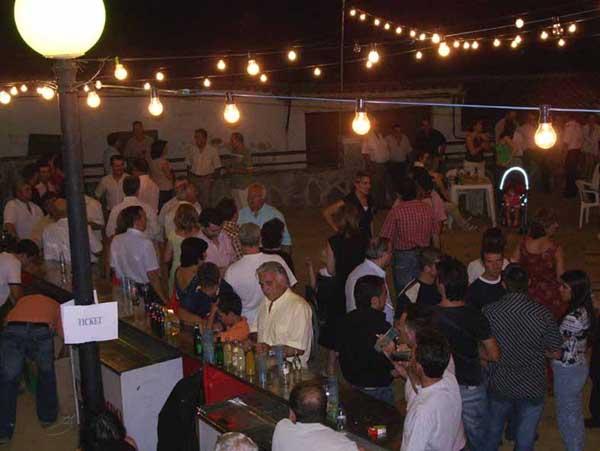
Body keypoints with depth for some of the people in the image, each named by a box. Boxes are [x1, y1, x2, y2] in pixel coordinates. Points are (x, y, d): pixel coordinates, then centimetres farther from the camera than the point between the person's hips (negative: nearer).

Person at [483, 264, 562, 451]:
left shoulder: (489, 312, -17)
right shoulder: (543, 314, -19)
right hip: (532, 388, -1)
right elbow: (555, 352, -8)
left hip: (499, 386, 1)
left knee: (492, 434, 24)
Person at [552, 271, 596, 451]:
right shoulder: (584, 310, -1)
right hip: (578, 366, 9)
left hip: (568, 372, -9)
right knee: (575, 413, 24)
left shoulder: (574, 317, -29)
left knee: (567, 416, 9)